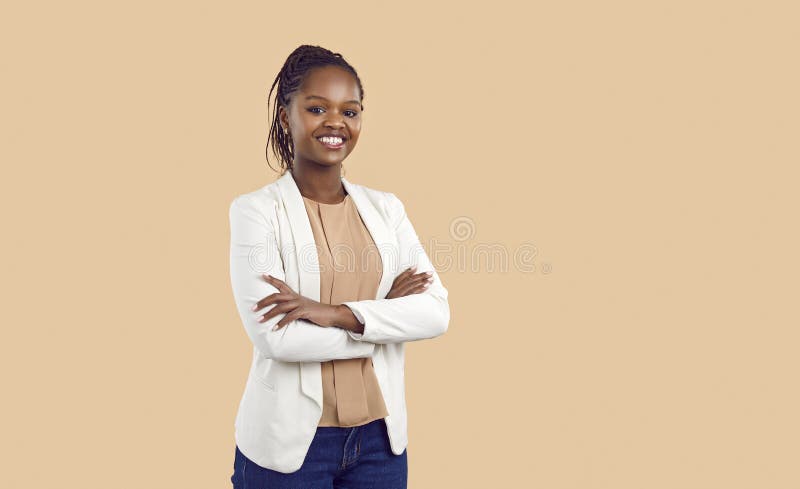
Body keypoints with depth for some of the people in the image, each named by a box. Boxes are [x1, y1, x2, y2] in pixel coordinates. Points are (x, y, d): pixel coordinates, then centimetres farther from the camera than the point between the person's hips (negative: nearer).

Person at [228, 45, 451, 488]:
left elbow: (436, 312, -7)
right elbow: (275, 337, -18)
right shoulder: (256, 210, -9)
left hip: (379, 434, 4)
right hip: (289, 439, -3)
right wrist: (387, 314, -11)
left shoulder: (385, 208, 3)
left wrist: (336, 312, -19)